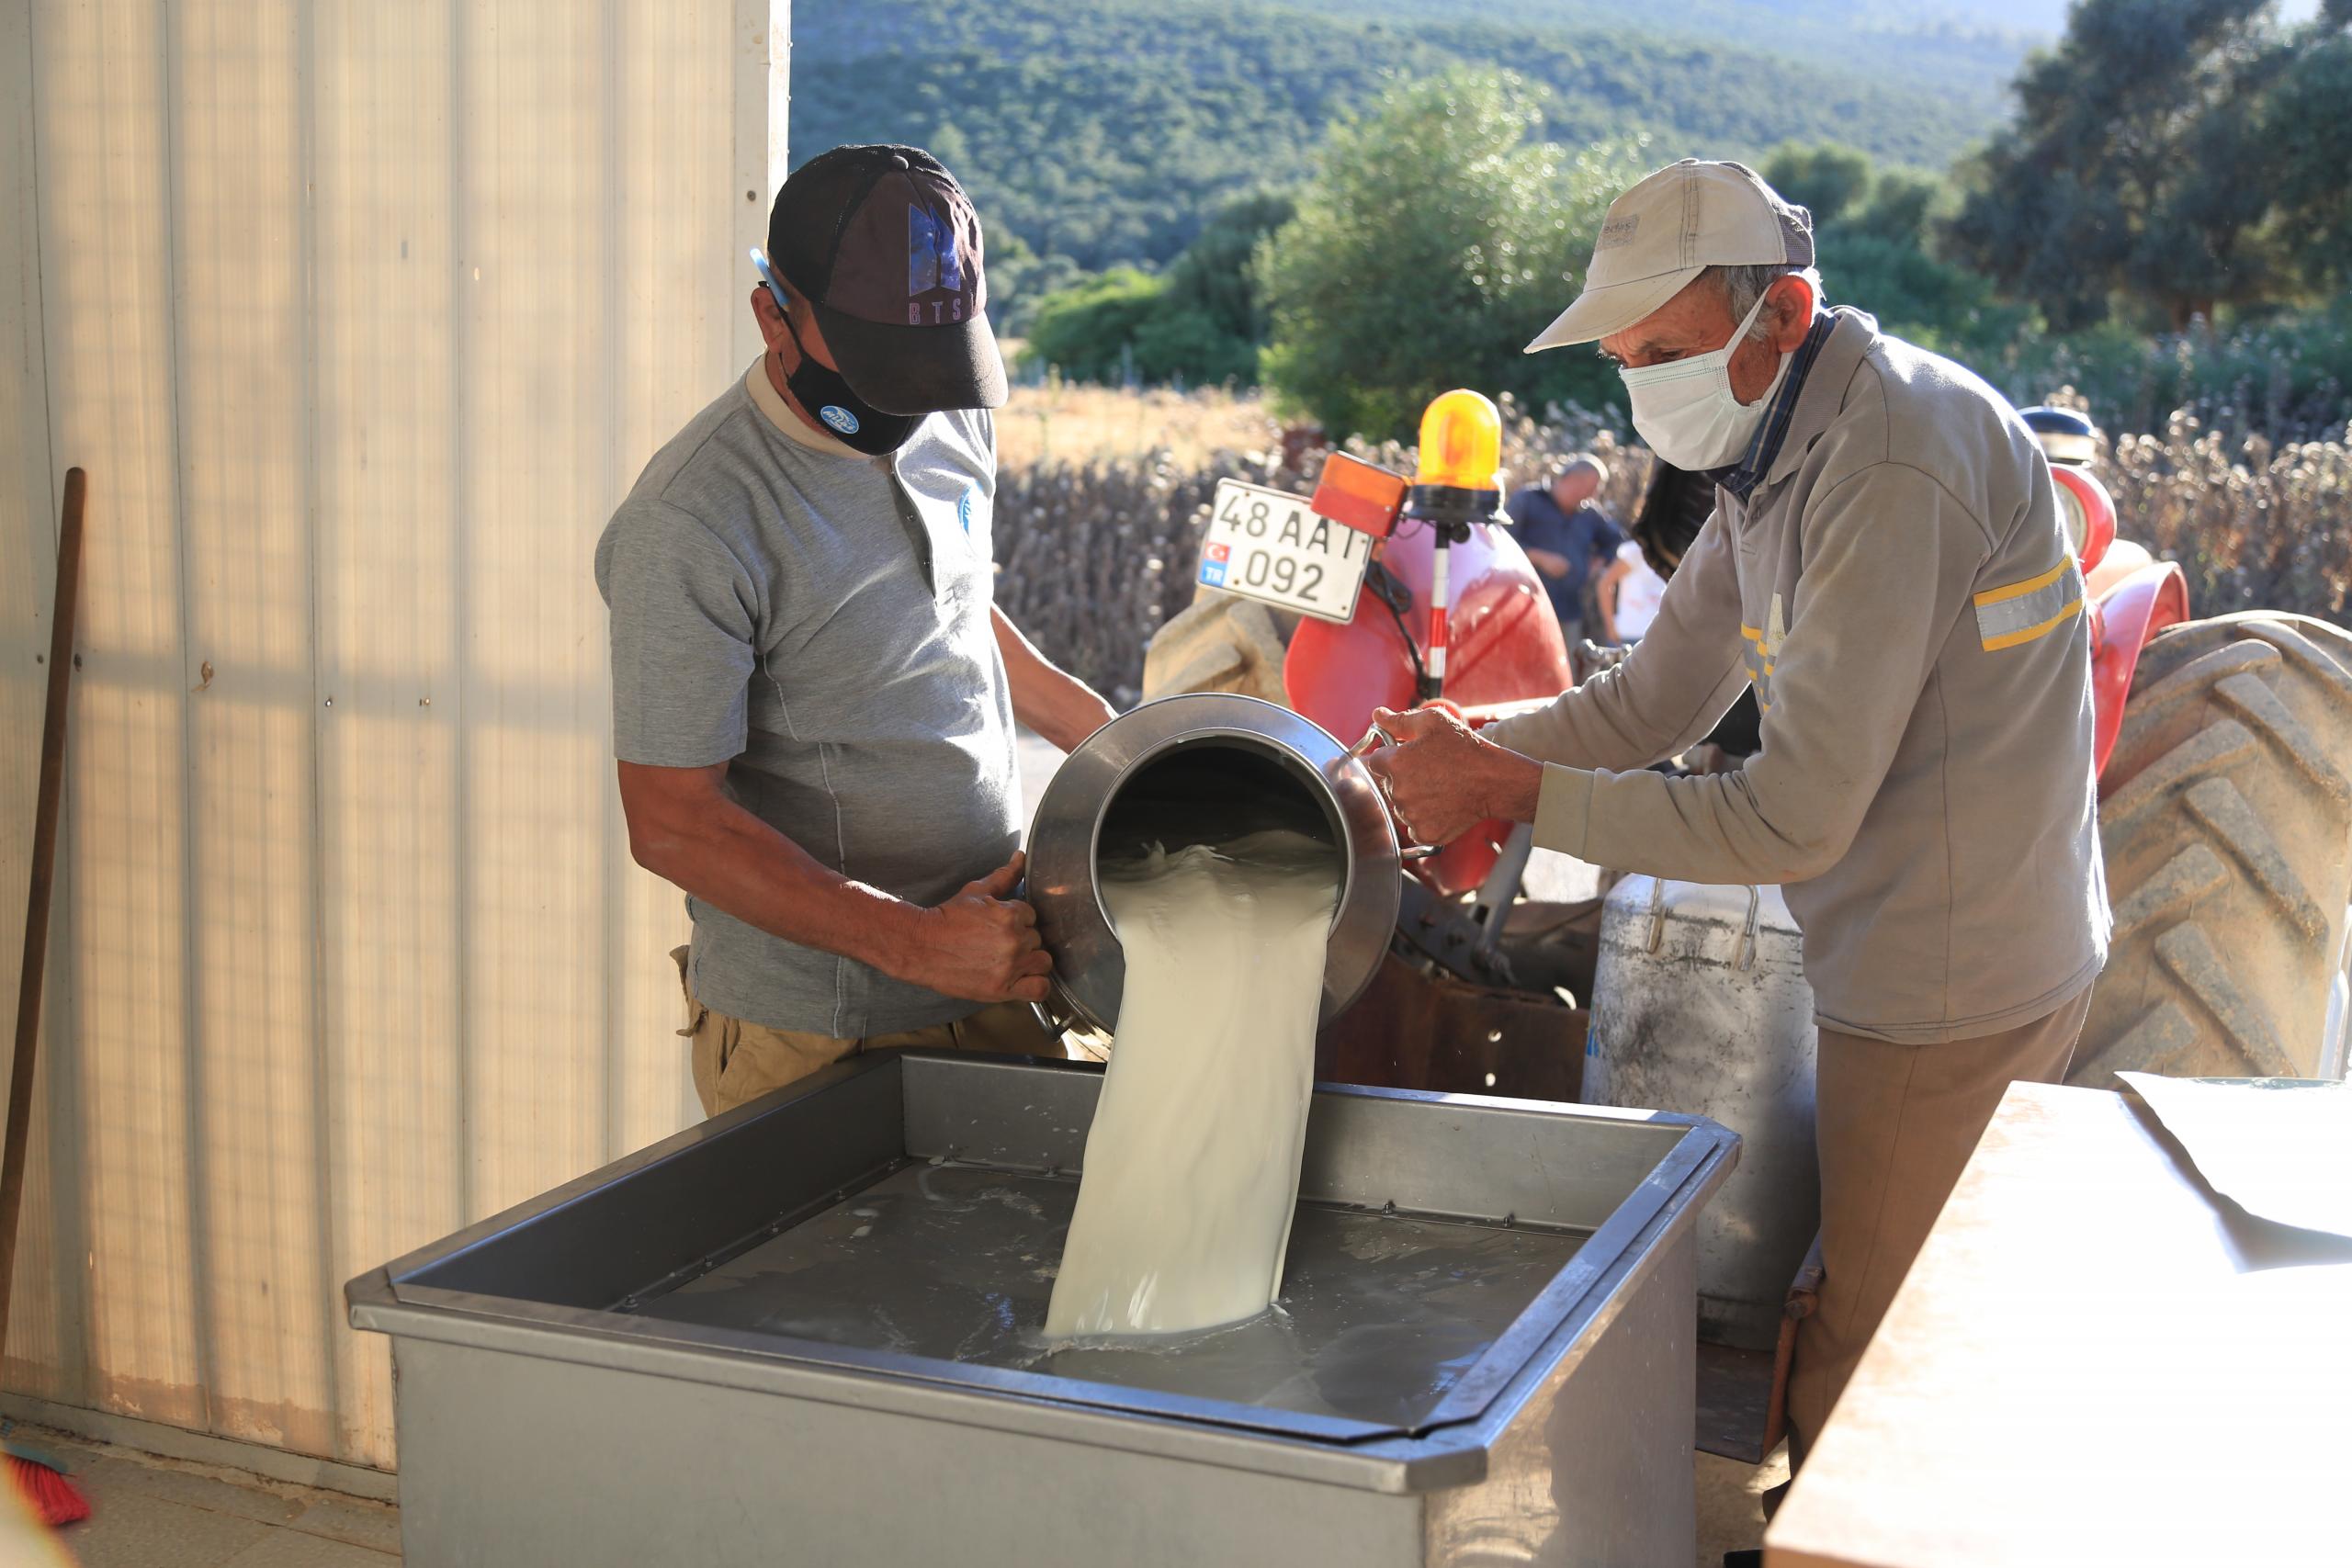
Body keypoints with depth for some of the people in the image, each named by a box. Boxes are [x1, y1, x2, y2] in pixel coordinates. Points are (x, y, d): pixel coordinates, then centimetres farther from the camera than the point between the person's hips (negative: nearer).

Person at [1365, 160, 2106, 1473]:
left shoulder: (1893, 465, -25)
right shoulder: (1781, 437, 8)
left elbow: (1794, 821, -26)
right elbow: (1657, 699, 10)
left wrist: (1514, 791, -22)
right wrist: (1457, 760, -4)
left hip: (1951, 994, -9)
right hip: (1918, 960, 9)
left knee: (1859, 1406, 1)